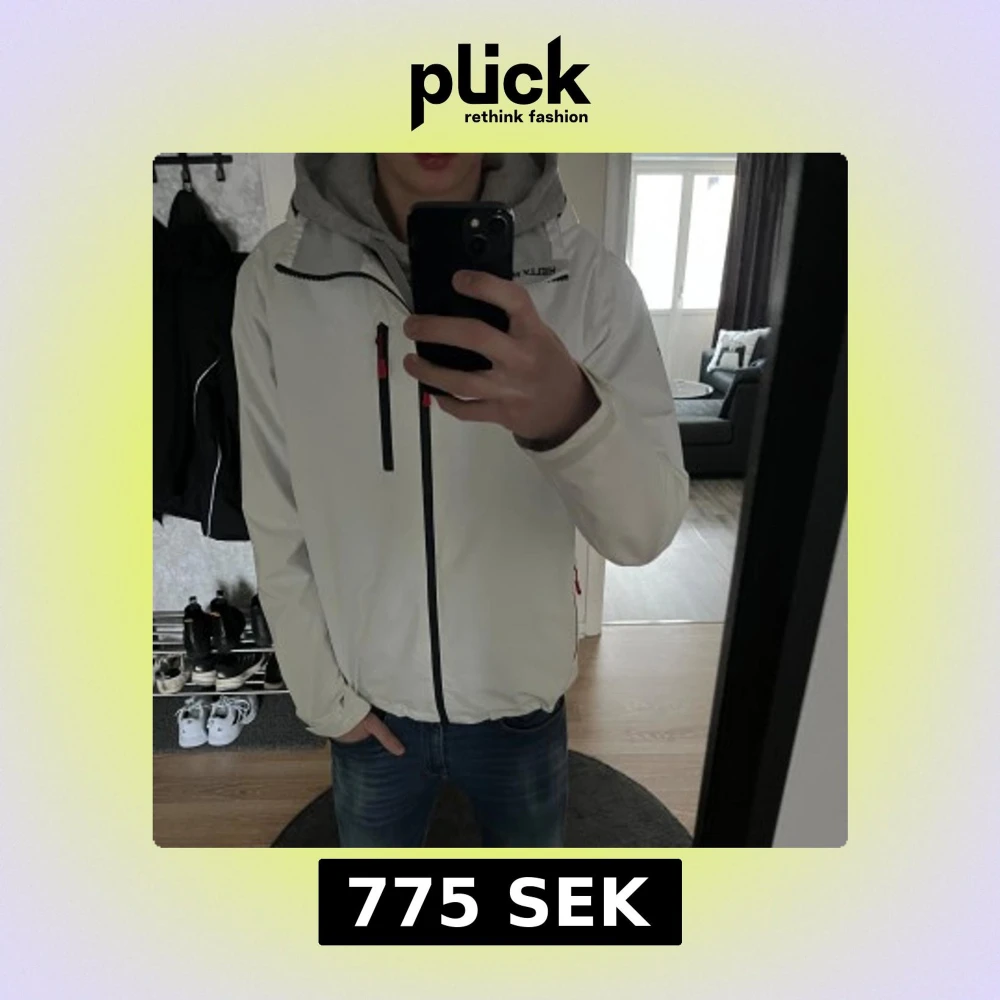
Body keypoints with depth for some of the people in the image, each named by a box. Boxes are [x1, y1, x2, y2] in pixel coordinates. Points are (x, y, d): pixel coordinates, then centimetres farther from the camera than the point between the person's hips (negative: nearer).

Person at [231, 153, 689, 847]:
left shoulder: (589, 276, -18)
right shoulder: (274, 279, -14)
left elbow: (647, 530, -21)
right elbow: (277, 523, -6)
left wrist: (570, 412, -42)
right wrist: (324, 695, 0)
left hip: (522, 698, 0)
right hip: (369, 701, 1)